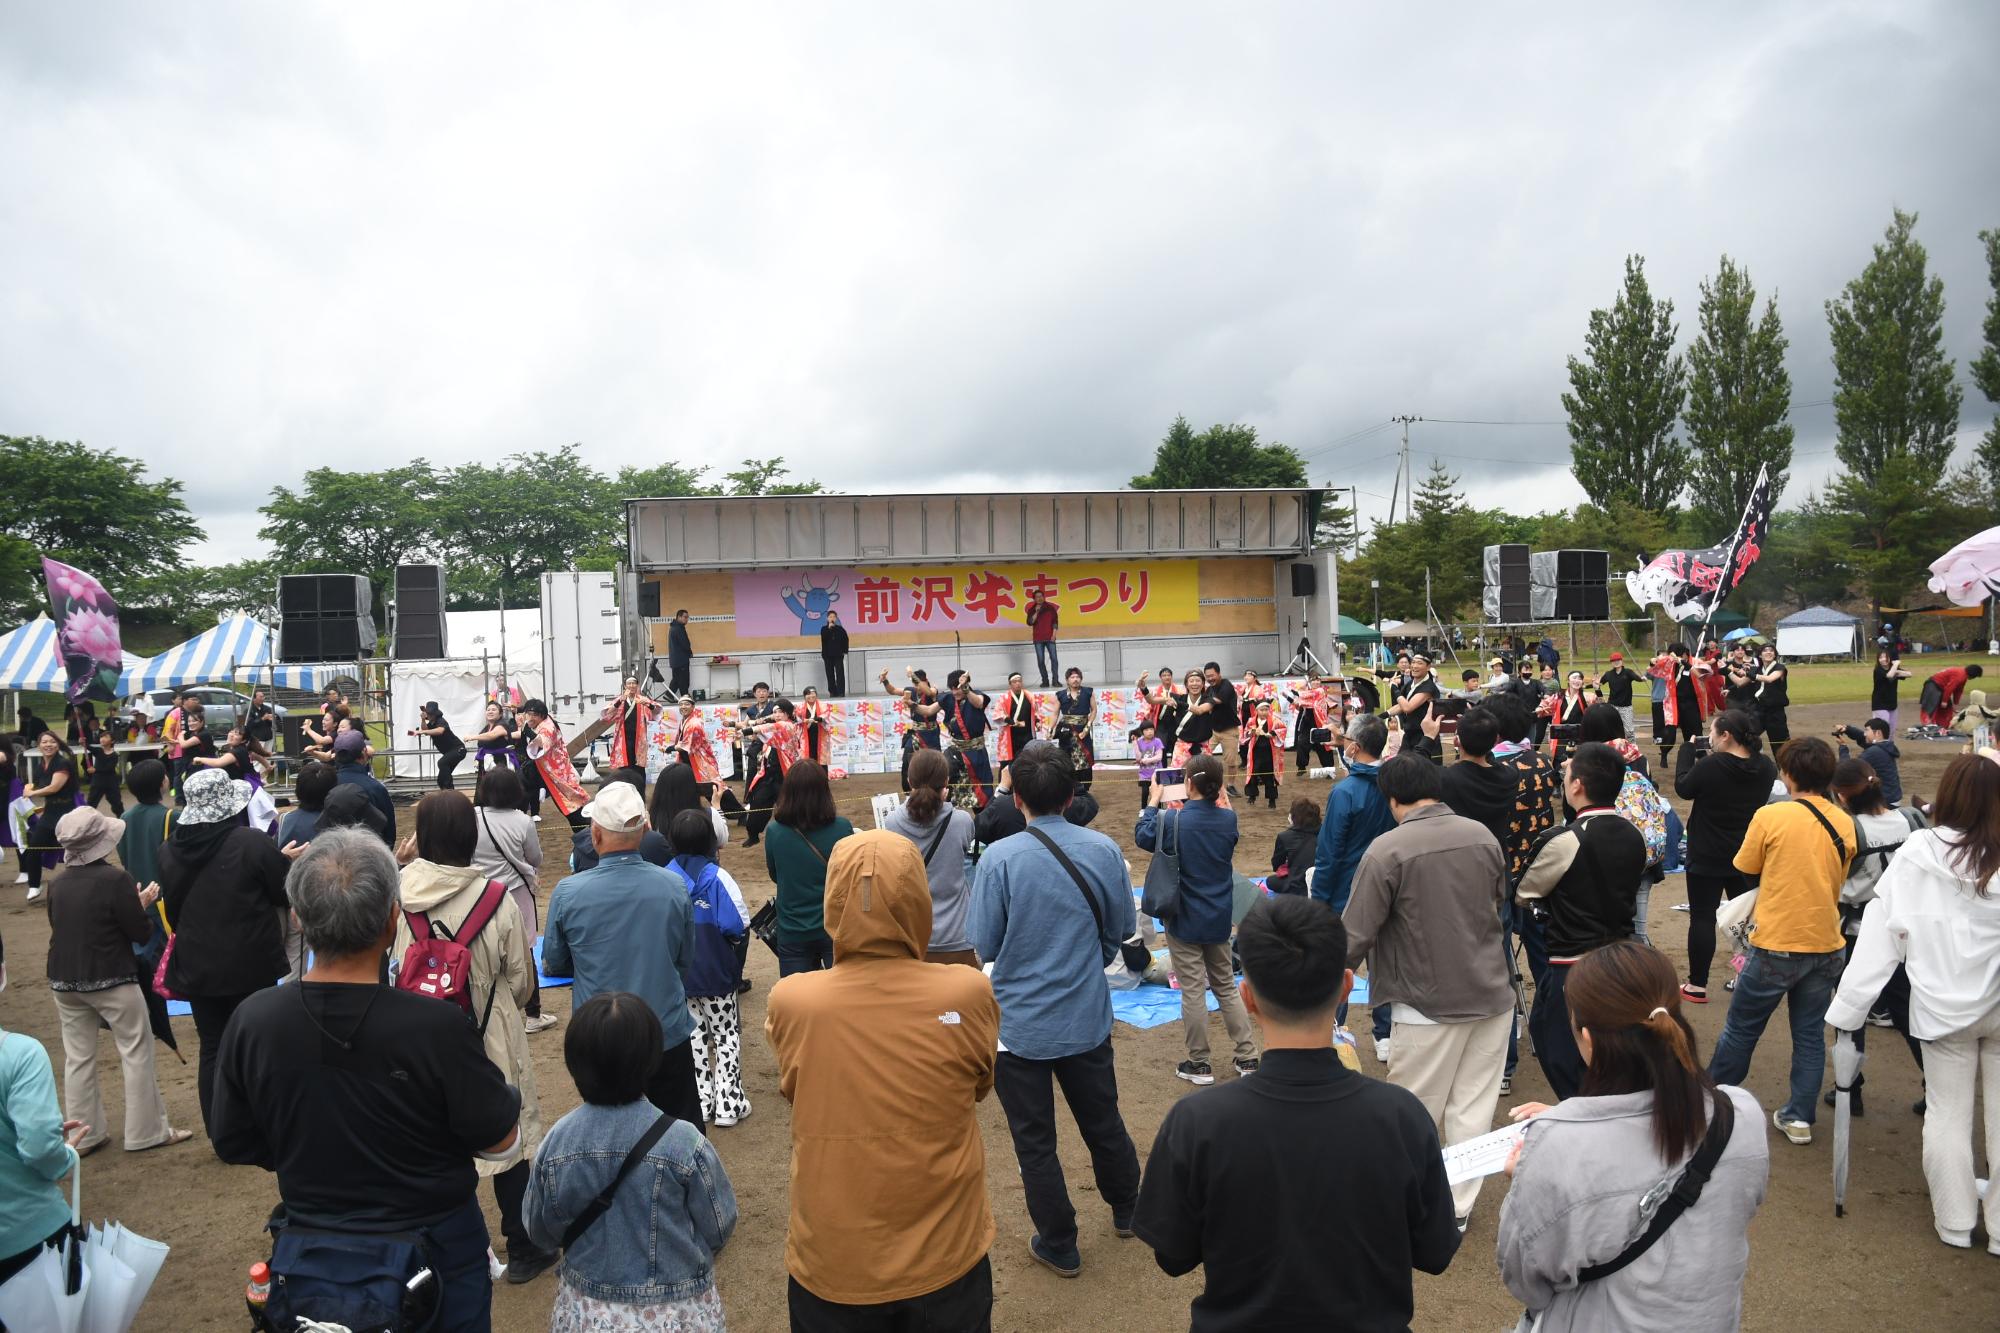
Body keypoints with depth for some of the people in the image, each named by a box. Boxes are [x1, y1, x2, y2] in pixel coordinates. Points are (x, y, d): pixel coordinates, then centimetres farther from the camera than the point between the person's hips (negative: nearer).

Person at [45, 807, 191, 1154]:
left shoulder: (57, 884, 1)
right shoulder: (114, 879, -18)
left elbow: (59, 929, 15)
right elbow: (142, 934, -14)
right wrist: (142, 905, 5)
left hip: (64, 981, 6)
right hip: (112, 981, -6)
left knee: (77, 1057, 13)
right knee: (136, 1053, 5)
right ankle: (147, 1132, 10)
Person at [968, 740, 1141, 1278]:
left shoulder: (1000, 858, -21)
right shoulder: (1103, 850, -11)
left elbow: (984, 944, -13)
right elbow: (1122, 927, 2)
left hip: (1019, 1024, -3)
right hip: (1087, 1017, 4)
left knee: (1035, 1140, 14)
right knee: (1103, 1121, 25)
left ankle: (1059, 1245, 29)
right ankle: (1126, 1210, 46)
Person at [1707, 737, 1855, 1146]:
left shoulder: (1770, 817, -15)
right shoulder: (1845, 824, 1)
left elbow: (1745, 869, -3)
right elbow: (1838, 882, 13)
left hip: (1777, 944, -4)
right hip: (1826, 944, 4)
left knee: (1741, 1028, 11)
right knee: (1810, 1032, 14)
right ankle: (1800, 1117, 18)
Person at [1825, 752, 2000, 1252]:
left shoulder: (1917, 853, -15)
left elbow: (1882, 933, -12)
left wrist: (1848, 1006, -8)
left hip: (1944, 1006, 0)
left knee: (1947, 1114, 14)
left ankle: (1954, 1222, 24)